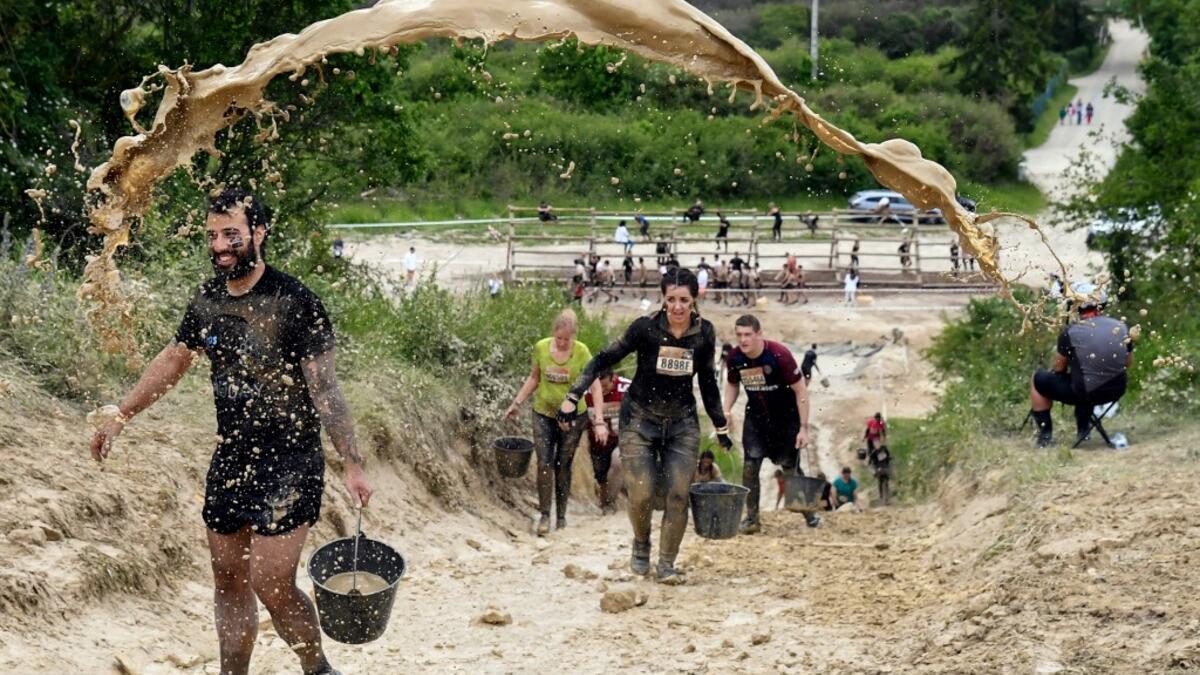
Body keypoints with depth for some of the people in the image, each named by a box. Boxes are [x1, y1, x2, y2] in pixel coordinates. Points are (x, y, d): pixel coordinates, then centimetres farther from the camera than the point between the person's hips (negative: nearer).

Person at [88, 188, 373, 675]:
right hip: (230, 460, 7)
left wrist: (352, 464, -19)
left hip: (288, 466, -7)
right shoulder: (207, 301, 4)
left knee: (272, 585, -10)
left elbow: (325, 388, -16)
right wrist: (119, 417, 21)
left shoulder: (293, 303, -15)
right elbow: (173, 361, 19)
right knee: (229, 580, 11)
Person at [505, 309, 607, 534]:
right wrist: (517, 403, 6)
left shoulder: (582, 352, -15)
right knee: (544, 464, -8)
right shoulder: (541, 348, -9)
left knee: (563, 466, 7)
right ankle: (544, 515, -2)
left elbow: (595, 387, -15)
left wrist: (599, 421, -22)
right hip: (544, 414, 1)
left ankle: (561, 515, 19)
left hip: (572, 417, -1)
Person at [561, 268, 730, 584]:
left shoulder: (704, 333, -5)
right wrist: (574, 396, -17)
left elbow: (708, 383, 9)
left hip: (682, 424, 2)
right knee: (641, 495, -9)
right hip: (640, 421, -2)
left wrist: (721, 427, 14)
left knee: (678, 494, -9)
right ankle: (641, 545, 21)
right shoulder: (646, 328, -15)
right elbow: (603, 359, -8)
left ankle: (667, 563, 4)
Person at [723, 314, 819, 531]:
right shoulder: (735, 357, -12)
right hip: (755, 417, 4)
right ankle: (752, 518, 2)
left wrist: (803, 428, -21)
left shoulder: (779, 354, -26)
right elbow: (732, 384, 9)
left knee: (791, 467, 3)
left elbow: (800, 390, -19)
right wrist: (726, 409, -10)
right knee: (749, 465, -8)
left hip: (785, 417, -4)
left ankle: (809, 513, 22)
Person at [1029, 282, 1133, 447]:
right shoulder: (1122, 328, -1)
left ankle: (1045, 434, 17)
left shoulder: (1070, 331, -12)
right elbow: (1129, 363, 12)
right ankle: (1083, 428, 38)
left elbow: (1059, 368, 0)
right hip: (1116, 392, 5)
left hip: (1084, 393, -5)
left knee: (1038, 380, 17)